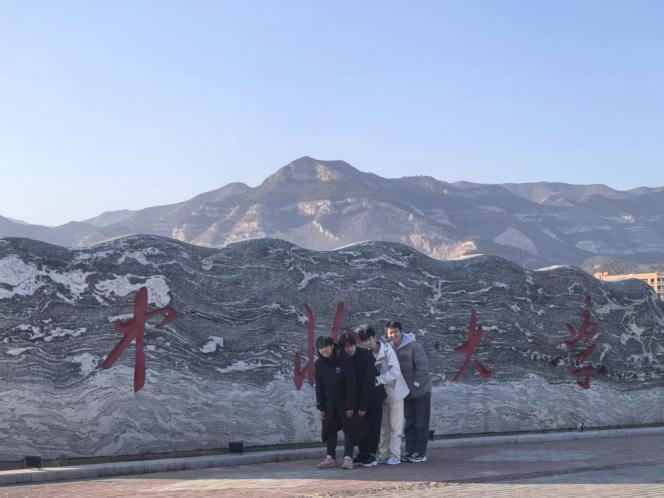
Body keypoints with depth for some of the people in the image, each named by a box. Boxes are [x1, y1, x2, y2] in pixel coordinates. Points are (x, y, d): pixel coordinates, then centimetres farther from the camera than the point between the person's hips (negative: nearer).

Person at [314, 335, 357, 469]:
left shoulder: (344, 360, -16)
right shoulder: (319, 363, -1)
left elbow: (351, 383, -15)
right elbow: (319, 386, 5)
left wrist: (350, 405, -17)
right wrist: (321, 407, 1)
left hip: (345, 400, -5)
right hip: (329, 401, 5)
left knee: (348, 429, -1)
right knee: (330, 429, 6)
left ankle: (348, 458, 0)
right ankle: (330, 457, 12)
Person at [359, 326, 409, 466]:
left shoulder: (388, 350, -17)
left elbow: (395, 371, -25)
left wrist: (378, 380, -28)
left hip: (394, 392, -5)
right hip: (380, 394, 5)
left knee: (395, 426, 0)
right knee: (382, 426, 10)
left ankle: (395, 455, 5)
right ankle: (383, 454, 17)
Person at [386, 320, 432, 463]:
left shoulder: (414, 346, -19)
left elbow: (422, 366, -21)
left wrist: (416, 384, -20)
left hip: (421, 391, -6)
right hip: (406, 393, 6)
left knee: (421, 423, 0)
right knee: (409, 422, 13)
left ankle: (420, 453, 6)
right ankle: (410, 451, 20)